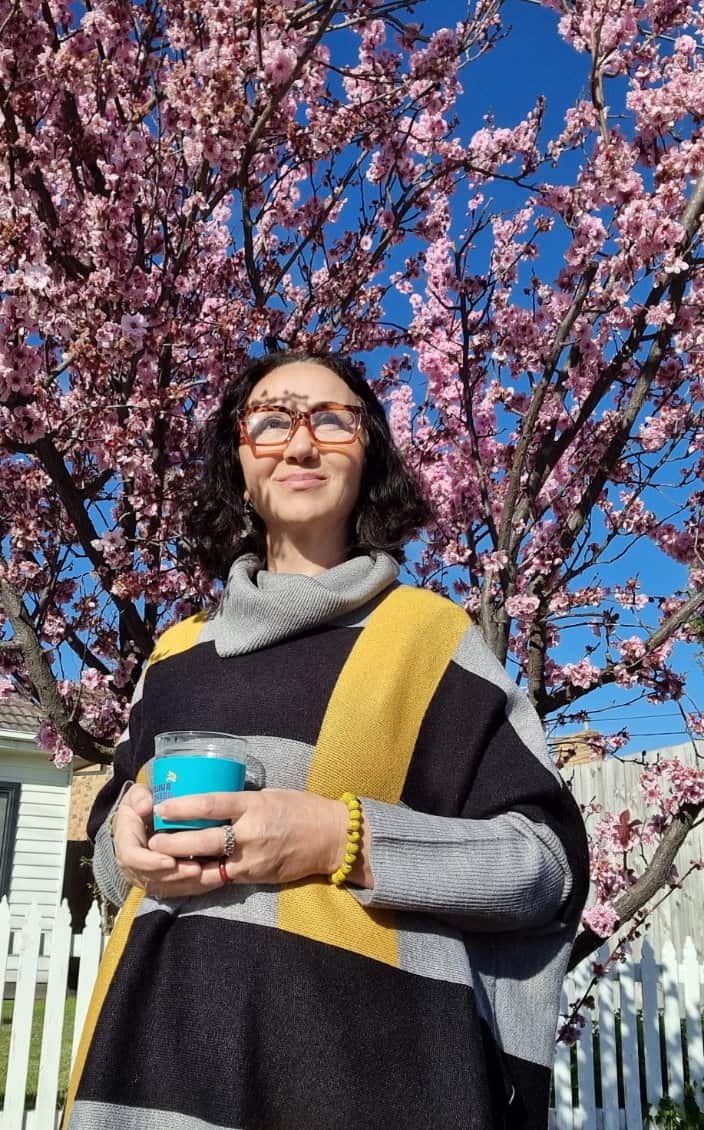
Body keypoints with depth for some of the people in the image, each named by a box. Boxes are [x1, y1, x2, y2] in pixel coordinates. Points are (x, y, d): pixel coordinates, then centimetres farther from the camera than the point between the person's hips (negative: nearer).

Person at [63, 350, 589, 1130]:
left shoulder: (429, 633, 1)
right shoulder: (179, 654, 12)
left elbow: (545, 859, -4)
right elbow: (109, 841, 19)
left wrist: (346, 839, -18)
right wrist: (129, 841, -5)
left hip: (364, 1054, -3)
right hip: (159, 1047, 4)